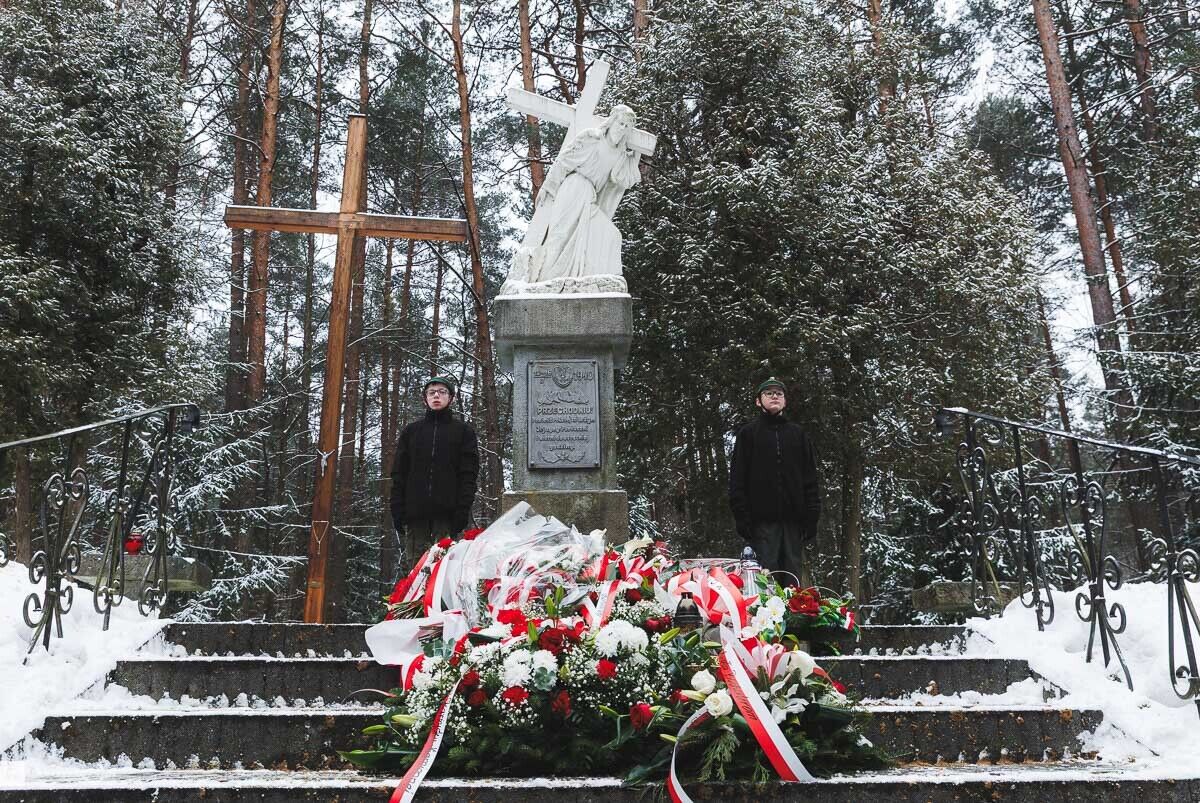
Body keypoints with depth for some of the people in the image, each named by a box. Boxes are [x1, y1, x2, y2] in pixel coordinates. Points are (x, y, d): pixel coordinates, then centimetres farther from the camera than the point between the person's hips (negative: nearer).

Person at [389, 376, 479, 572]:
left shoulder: (463, 431, 11)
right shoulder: (411, 431, 18)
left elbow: (469, 474, 2)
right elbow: (398, 473, 14)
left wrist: (463, 511, -9)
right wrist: (398, 510, 3)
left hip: (447, 512, -2)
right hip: (415, 512, 2)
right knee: (415, 565, -2)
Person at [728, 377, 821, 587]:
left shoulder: (797, 433, 17)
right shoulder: (748, 433, 8)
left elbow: (810, 478, 13)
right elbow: (737, 479, 2)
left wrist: (812, 516, 3)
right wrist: (742, 517, -8)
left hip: (793, 517, 3)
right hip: (762, 518, -3)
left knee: (794, 576, 3)